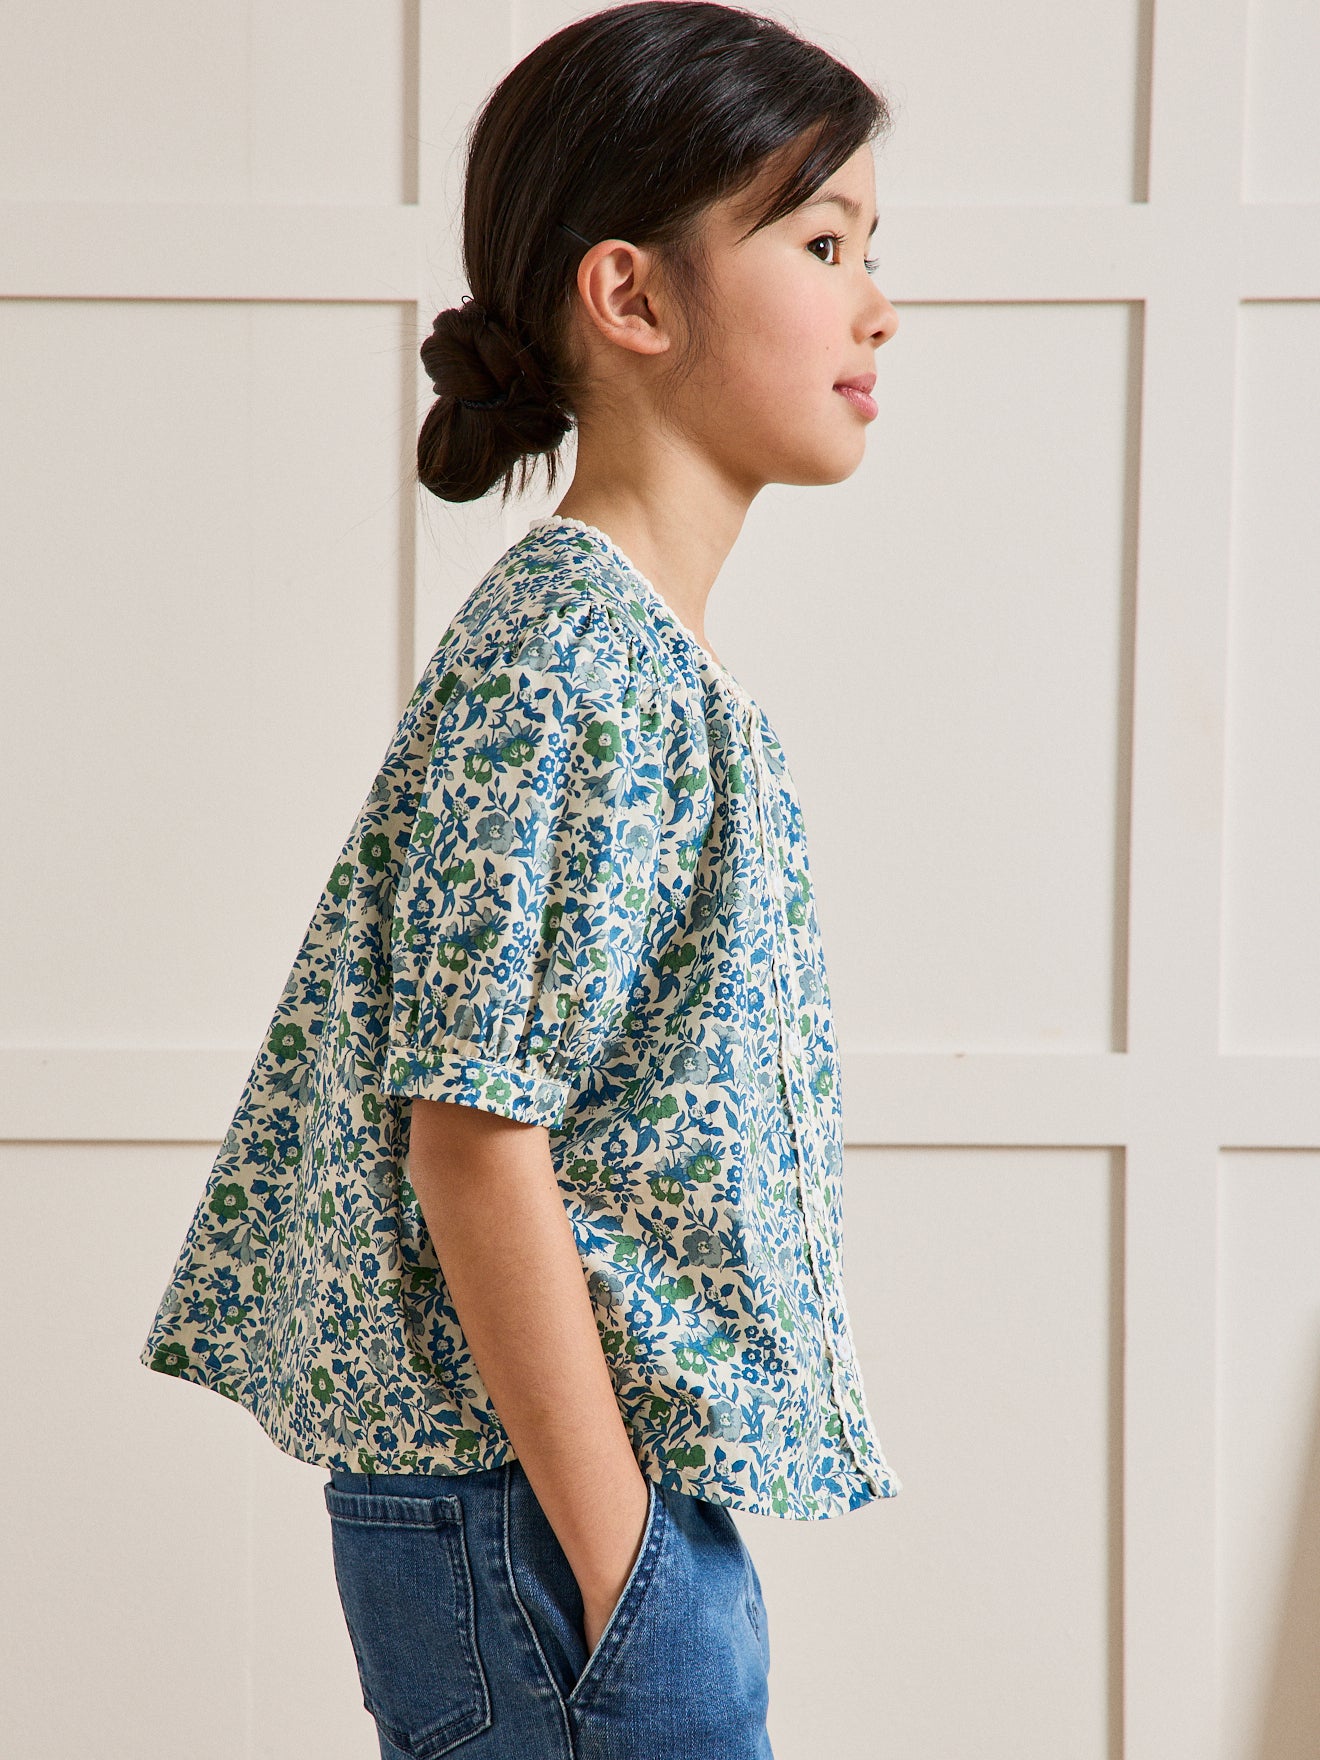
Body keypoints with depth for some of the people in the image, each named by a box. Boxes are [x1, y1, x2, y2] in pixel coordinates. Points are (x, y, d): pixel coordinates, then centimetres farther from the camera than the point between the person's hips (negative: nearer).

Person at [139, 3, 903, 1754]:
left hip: (642, 1482, 9)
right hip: (541, 1505, -9)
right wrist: (619, 1577, -18)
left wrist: (646, 1544, 17)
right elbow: (473, 1134, -20)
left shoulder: (655, 655, 13)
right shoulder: (564, 645, -16)